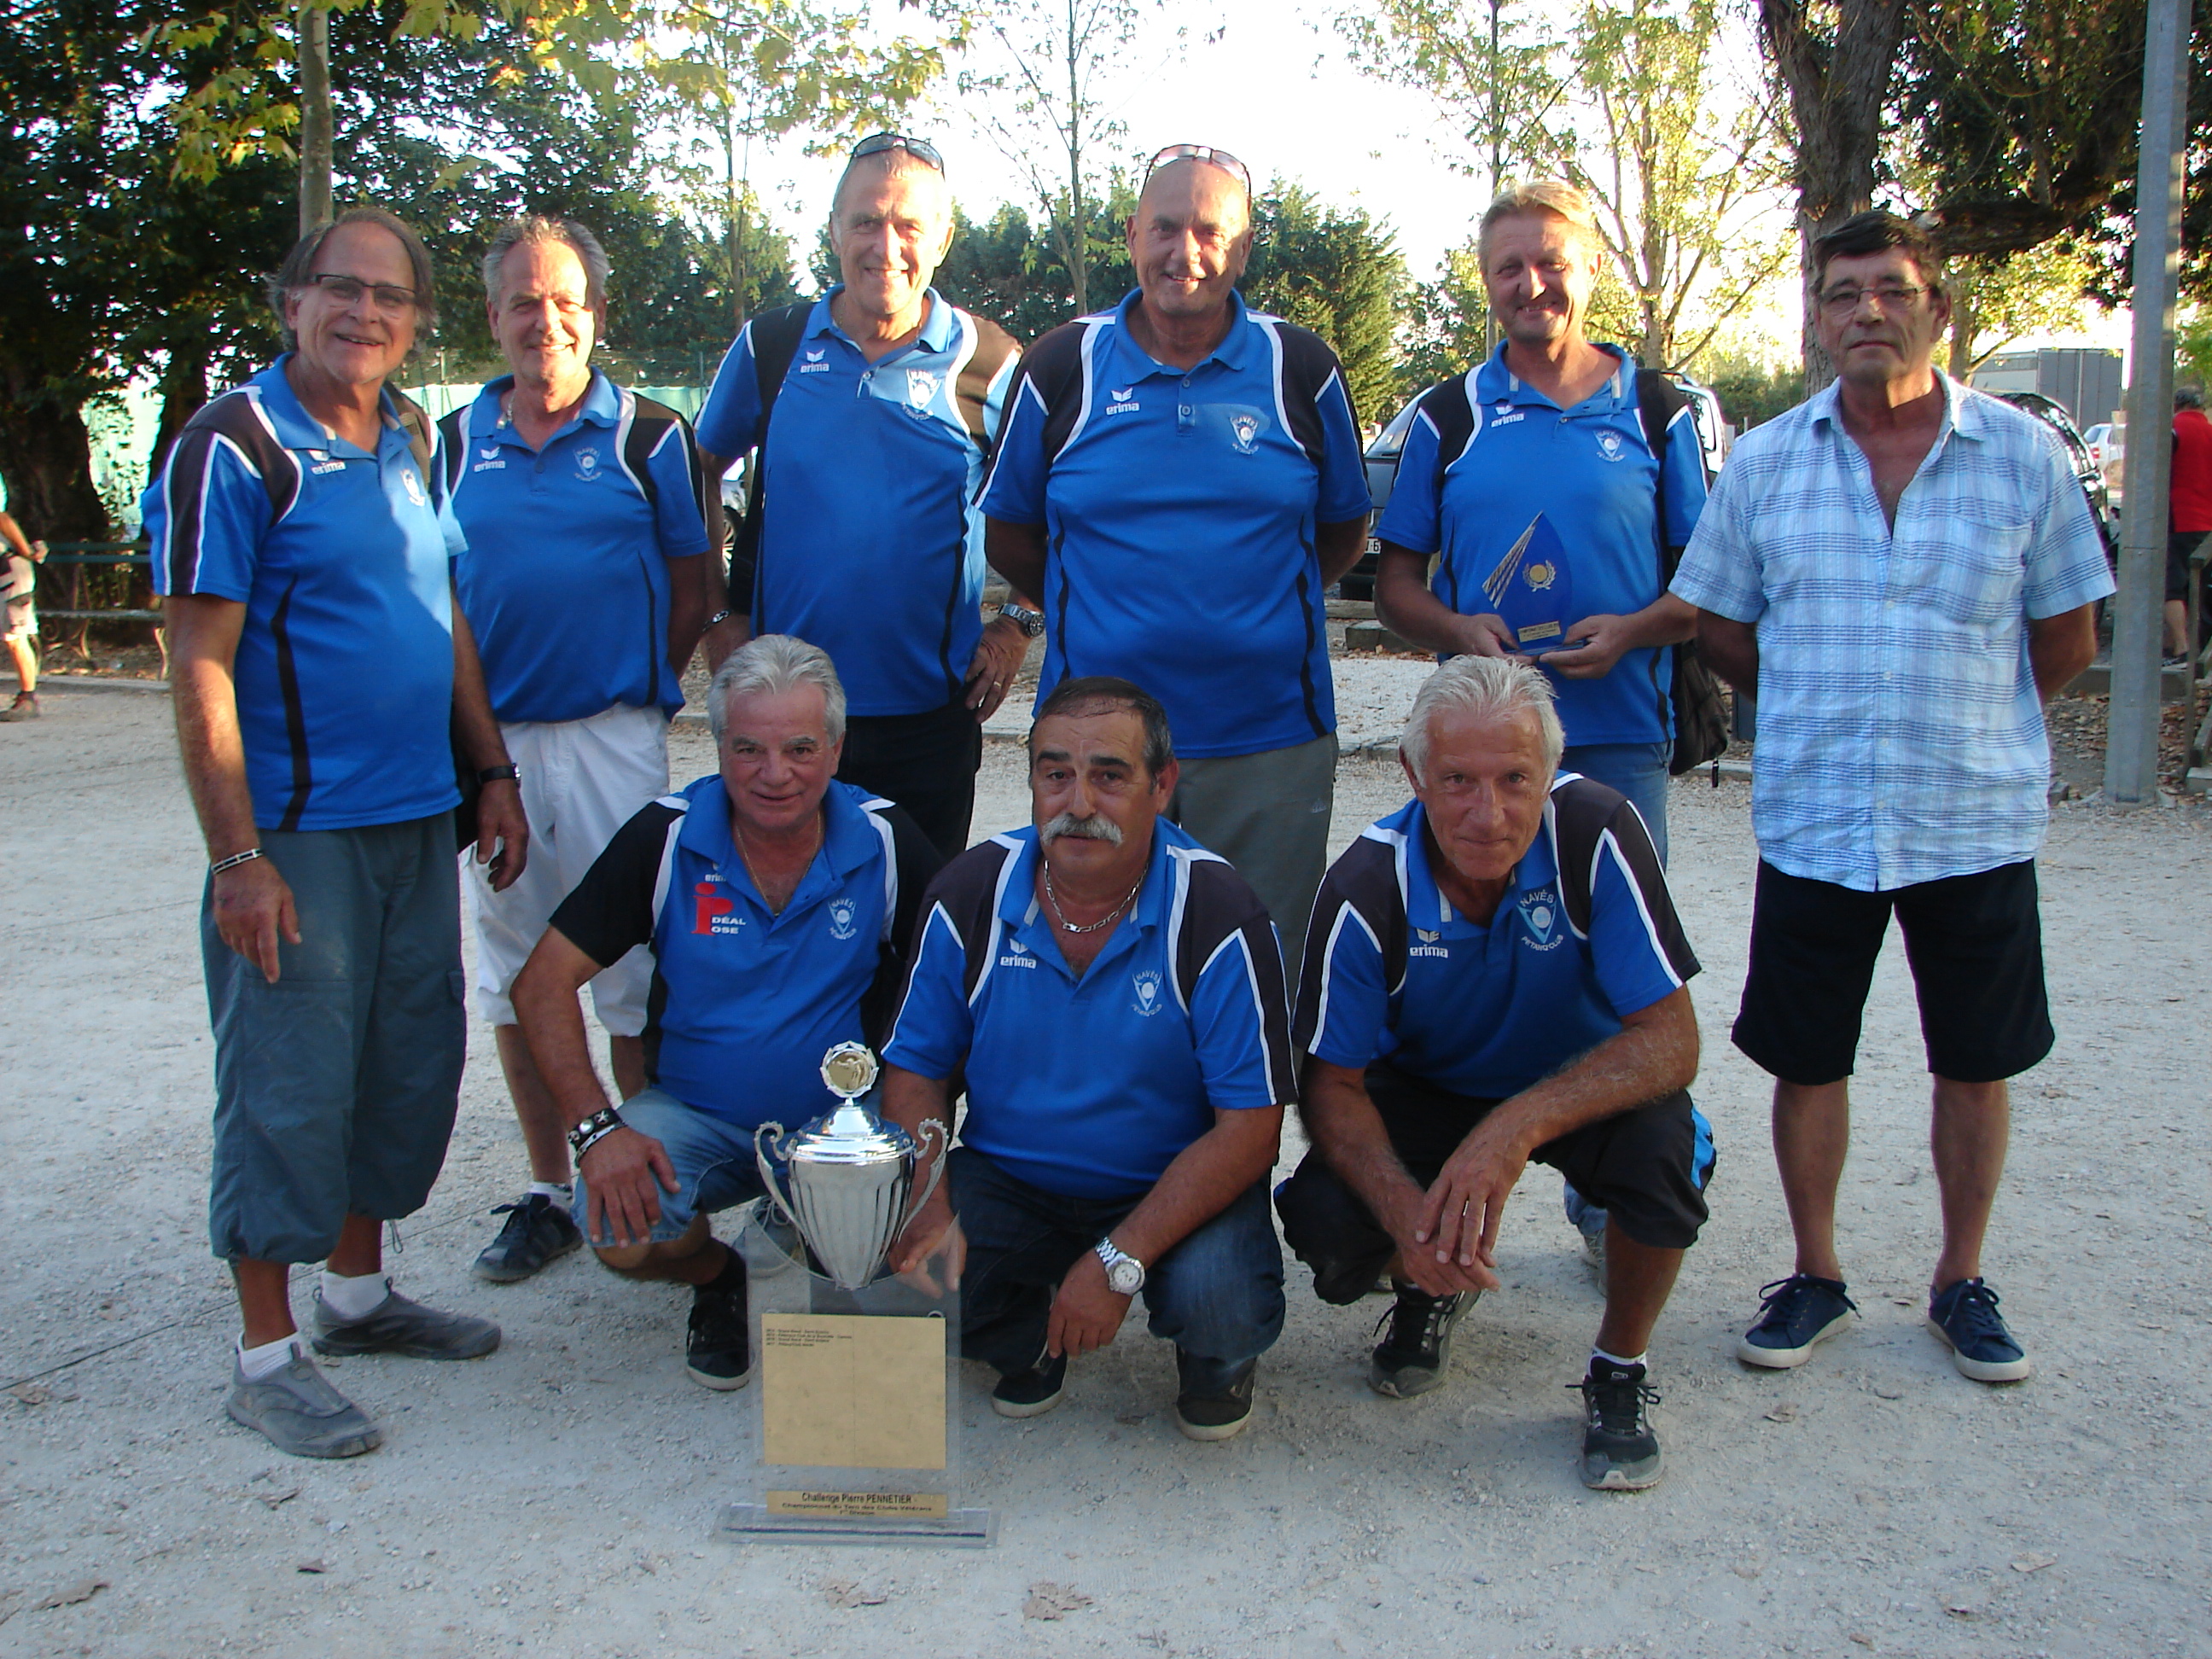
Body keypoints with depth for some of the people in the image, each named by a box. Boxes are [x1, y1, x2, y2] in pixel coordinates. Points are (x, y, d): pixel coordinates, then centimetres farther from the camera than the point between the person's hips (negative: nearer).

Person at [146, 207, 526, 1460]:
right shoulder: (235, 449, -10)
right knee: (291, 1088, -1)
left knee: (411, 1065, 14)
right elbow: (201, 667, -13)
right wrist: (239, 855, -17)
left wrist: (491, 770, 14)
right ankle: (268, 1355, 12)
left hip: (419, 822, 7)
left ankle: (359, 1291, 31)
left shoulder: (414, 441, 11)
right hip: (297, 832, -7)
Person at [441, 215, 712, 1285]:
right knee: (514, 972, 10)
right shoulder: (454, 442, 9)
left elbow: (693, 586, 4)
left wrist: (637, 690, -3)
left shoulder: (650, 438, 2)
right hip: (490, 741, 4)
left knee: (630, 969, 0)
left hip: (614, 737, -3)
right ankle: (549, 1191, 22)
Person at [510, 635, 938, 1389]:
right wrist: (595, 1126, -21)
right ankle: (714, 1276, 11)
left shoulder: (888, 842, -9)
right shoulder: (666, 838, -10)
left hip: (842, 1121, 0)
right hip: (693, 1117, 1)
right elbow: (544, 985, -9)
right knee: (620, 1232, -27)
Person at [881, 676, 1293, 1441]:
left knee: (1223, 1309, -31)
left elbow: (1249, 1125, -19)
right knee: (906, 1270, -23)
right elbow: (916, 1070, 0)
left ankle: (1213, 1364, 11)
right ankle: (1028, 1339, 14)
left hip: (1172, 1192, -3)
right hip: (1006, 1182, 3)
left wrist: (1118, 1263, -27)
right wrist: (926, 1209, -20)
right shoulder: (970, 893, -8)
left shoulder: (1216, 913, -19)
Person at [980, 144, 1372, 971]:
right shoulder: (1063, 366, 3)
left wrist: (1263, 611, 4)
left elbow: (1344, 529, 13)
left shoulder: (1302, 369, 4)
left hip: (1269, 743, 0)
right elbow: (1006, 530, 11)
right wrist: (1104, 611, 5)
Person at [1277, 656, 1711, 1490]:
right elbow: (1332, 1084, -17)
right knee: (1326, 1225, -26)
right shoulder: (1366, 889, -24)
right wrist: (1403, 1204, -38)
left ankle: (1620, 1370, -4)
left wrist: (1519, 1125, -44)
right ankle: (1433, 1286, 14)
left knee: (1663, 1140, -34)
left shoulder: (1598, 832, -28)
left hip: (1580, 1086, 0)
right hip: (1427, 1092, 1)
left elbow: (1669, 1040, -28)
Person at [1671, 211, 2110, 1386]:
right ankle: (1816, 1276, 26)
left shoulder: (2022, 454, 0)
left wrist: (1963, 724, 11)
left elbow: (2067, 641, 7)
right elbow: (1720, 633, 10)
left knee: (1974, 1064, 10)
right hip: (1812, 822, 1)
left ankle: (1961, 1282, 28)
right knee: (1805, 1062, 8)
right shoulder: (1763, 464, 2)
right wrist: (1834, 716, 9)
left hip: (1977, 824, 0)